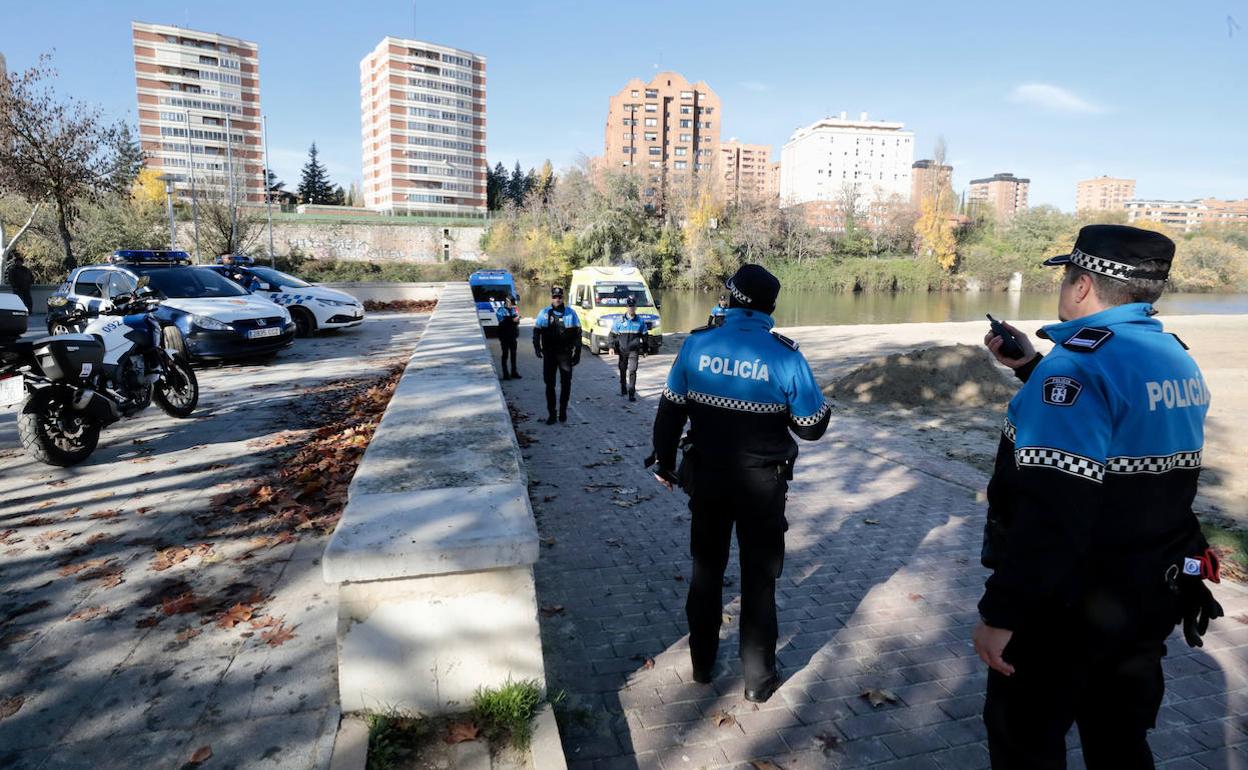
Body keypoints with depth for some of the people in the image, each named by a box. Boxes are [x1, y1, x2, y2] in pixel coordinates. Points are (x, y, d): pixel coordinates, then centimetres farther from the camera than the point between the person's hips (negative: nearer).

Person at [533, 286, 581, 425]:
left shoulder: (570, 313, 2)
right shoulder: (544, 313, 3)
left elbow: (577, 334, 5)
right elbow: (536, 331, 7)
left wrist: (577, 353, 1)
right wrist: (537, 347, -7)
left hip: (565, 354, 0)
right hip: (549, 354, 1)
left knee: (566, 383, 3)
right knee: (550, 384, 4)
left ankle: (563, 410, 19)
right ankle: (551, 413, 11)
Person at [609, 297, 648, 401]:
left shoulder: (640, 321, 2)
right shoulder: (620, 320, -1)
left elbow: (645, 336, 11)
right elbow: (612, 334, 4)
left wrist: (645, 349, 11)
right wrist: (611, 346, -5)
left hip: (634, 351, -1)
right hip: (622, 350, 1)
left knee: (632, 371, -12)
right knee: (623, 370, 14)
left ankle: (631, 393, -11)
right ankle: (623, 388, 34)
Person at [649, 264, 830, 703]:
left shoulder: (697, 343, -8)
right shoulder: (784, 355, -14)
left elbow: (670, 410, -2)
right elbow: (813, 426, -7)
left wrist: (663, 462, 11)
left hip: (706, 479, 2)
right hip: (761, 484, -2)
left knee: (706, 571, 19)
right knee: (758, 581, 12)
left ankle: (701, 665, 34)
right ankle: (758, 680, 24)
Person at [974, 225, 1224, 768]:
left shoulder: (1079, 364, -24)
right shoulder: (1175, 358, 5)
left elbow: (1051, 514, -31)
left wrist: (1001, 612, -26)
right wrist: (1030, 366, 18)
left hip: (1071, 605, -8)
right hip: (1154, 595, 9)